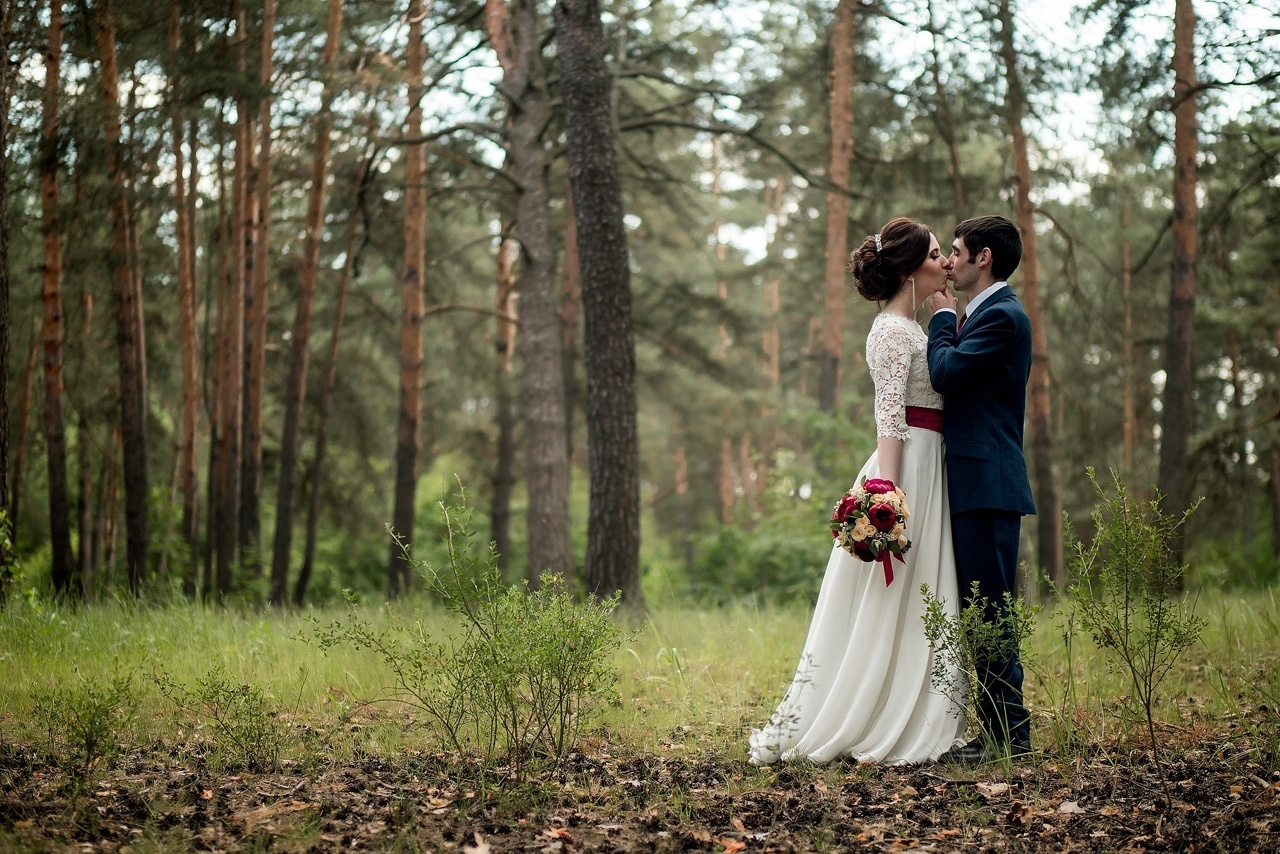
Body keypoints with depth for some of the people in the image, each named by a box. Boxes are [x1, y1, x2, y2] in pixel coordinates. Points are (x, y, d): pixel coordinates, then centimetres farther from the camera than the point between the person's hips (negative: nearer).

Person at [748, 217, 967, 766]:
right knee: (887, 607, -5)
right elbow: (889, 417, -20)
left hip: (927, 472, 10)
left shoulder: (911, 328, 19)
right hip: (905, 472, -10)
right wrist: (887, 492, -25)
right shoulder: (892, 331, -11)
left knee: (919, 607, 10)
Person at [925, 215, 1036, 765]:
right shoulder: (984, 314, 21)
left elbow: (945, 373, -17)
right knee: (980, 613, 11)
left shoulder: (1002, 316, -11)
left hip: (988, 484, -11)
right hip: (973, 482, 11)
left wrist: (942, 318, -5)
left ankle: (1008, 735, -3)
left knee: (989, 611, -8)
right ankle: (1001, 729, 16)